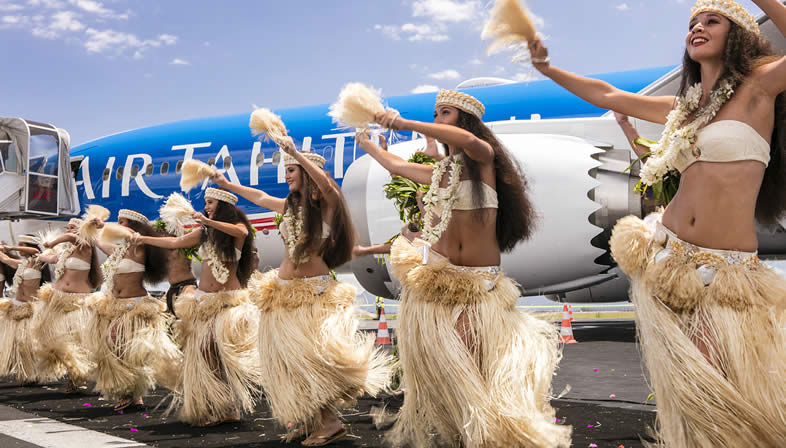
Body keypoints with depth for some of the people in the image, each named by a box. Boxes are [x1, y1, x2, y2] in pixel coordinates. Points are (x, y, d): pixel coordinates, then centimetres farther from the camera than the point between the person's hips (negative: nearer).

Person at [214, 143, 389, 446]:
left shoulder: (326, 204, -7)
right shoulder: (289, 206, 12)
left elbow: (326, 184, -30)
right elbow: (259, 197, 29)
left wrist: (294, 153, -30)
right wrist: (227, 185, 40)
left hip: (314, 291, -7)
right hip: (284, 292, 7)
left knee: (314, 355, -15)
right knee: (288, 359, 7)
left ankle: (330, 422, -4)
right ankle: (306, 420, 17)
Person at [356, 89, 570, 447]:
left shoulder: (484, 158, -3)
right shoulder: (439, 171, 13)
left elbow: (468, 141, -28)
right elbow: (396, 166, 31)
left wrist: (405, 124, -31)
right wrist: (366, 143, 44)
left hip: (479, 281, -4)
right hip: (436, 275, 4)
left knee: (476, 360, -11)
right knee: (437, 356, -2)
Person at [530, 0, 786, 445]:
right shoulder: (683, 107, 12)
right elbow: (606, 95, 22)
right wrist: (547, 68, 21)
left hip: (730, 271, -5)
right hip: (668, 257, 5)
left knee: (742, 394, -5)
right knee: (691, 387, 10)